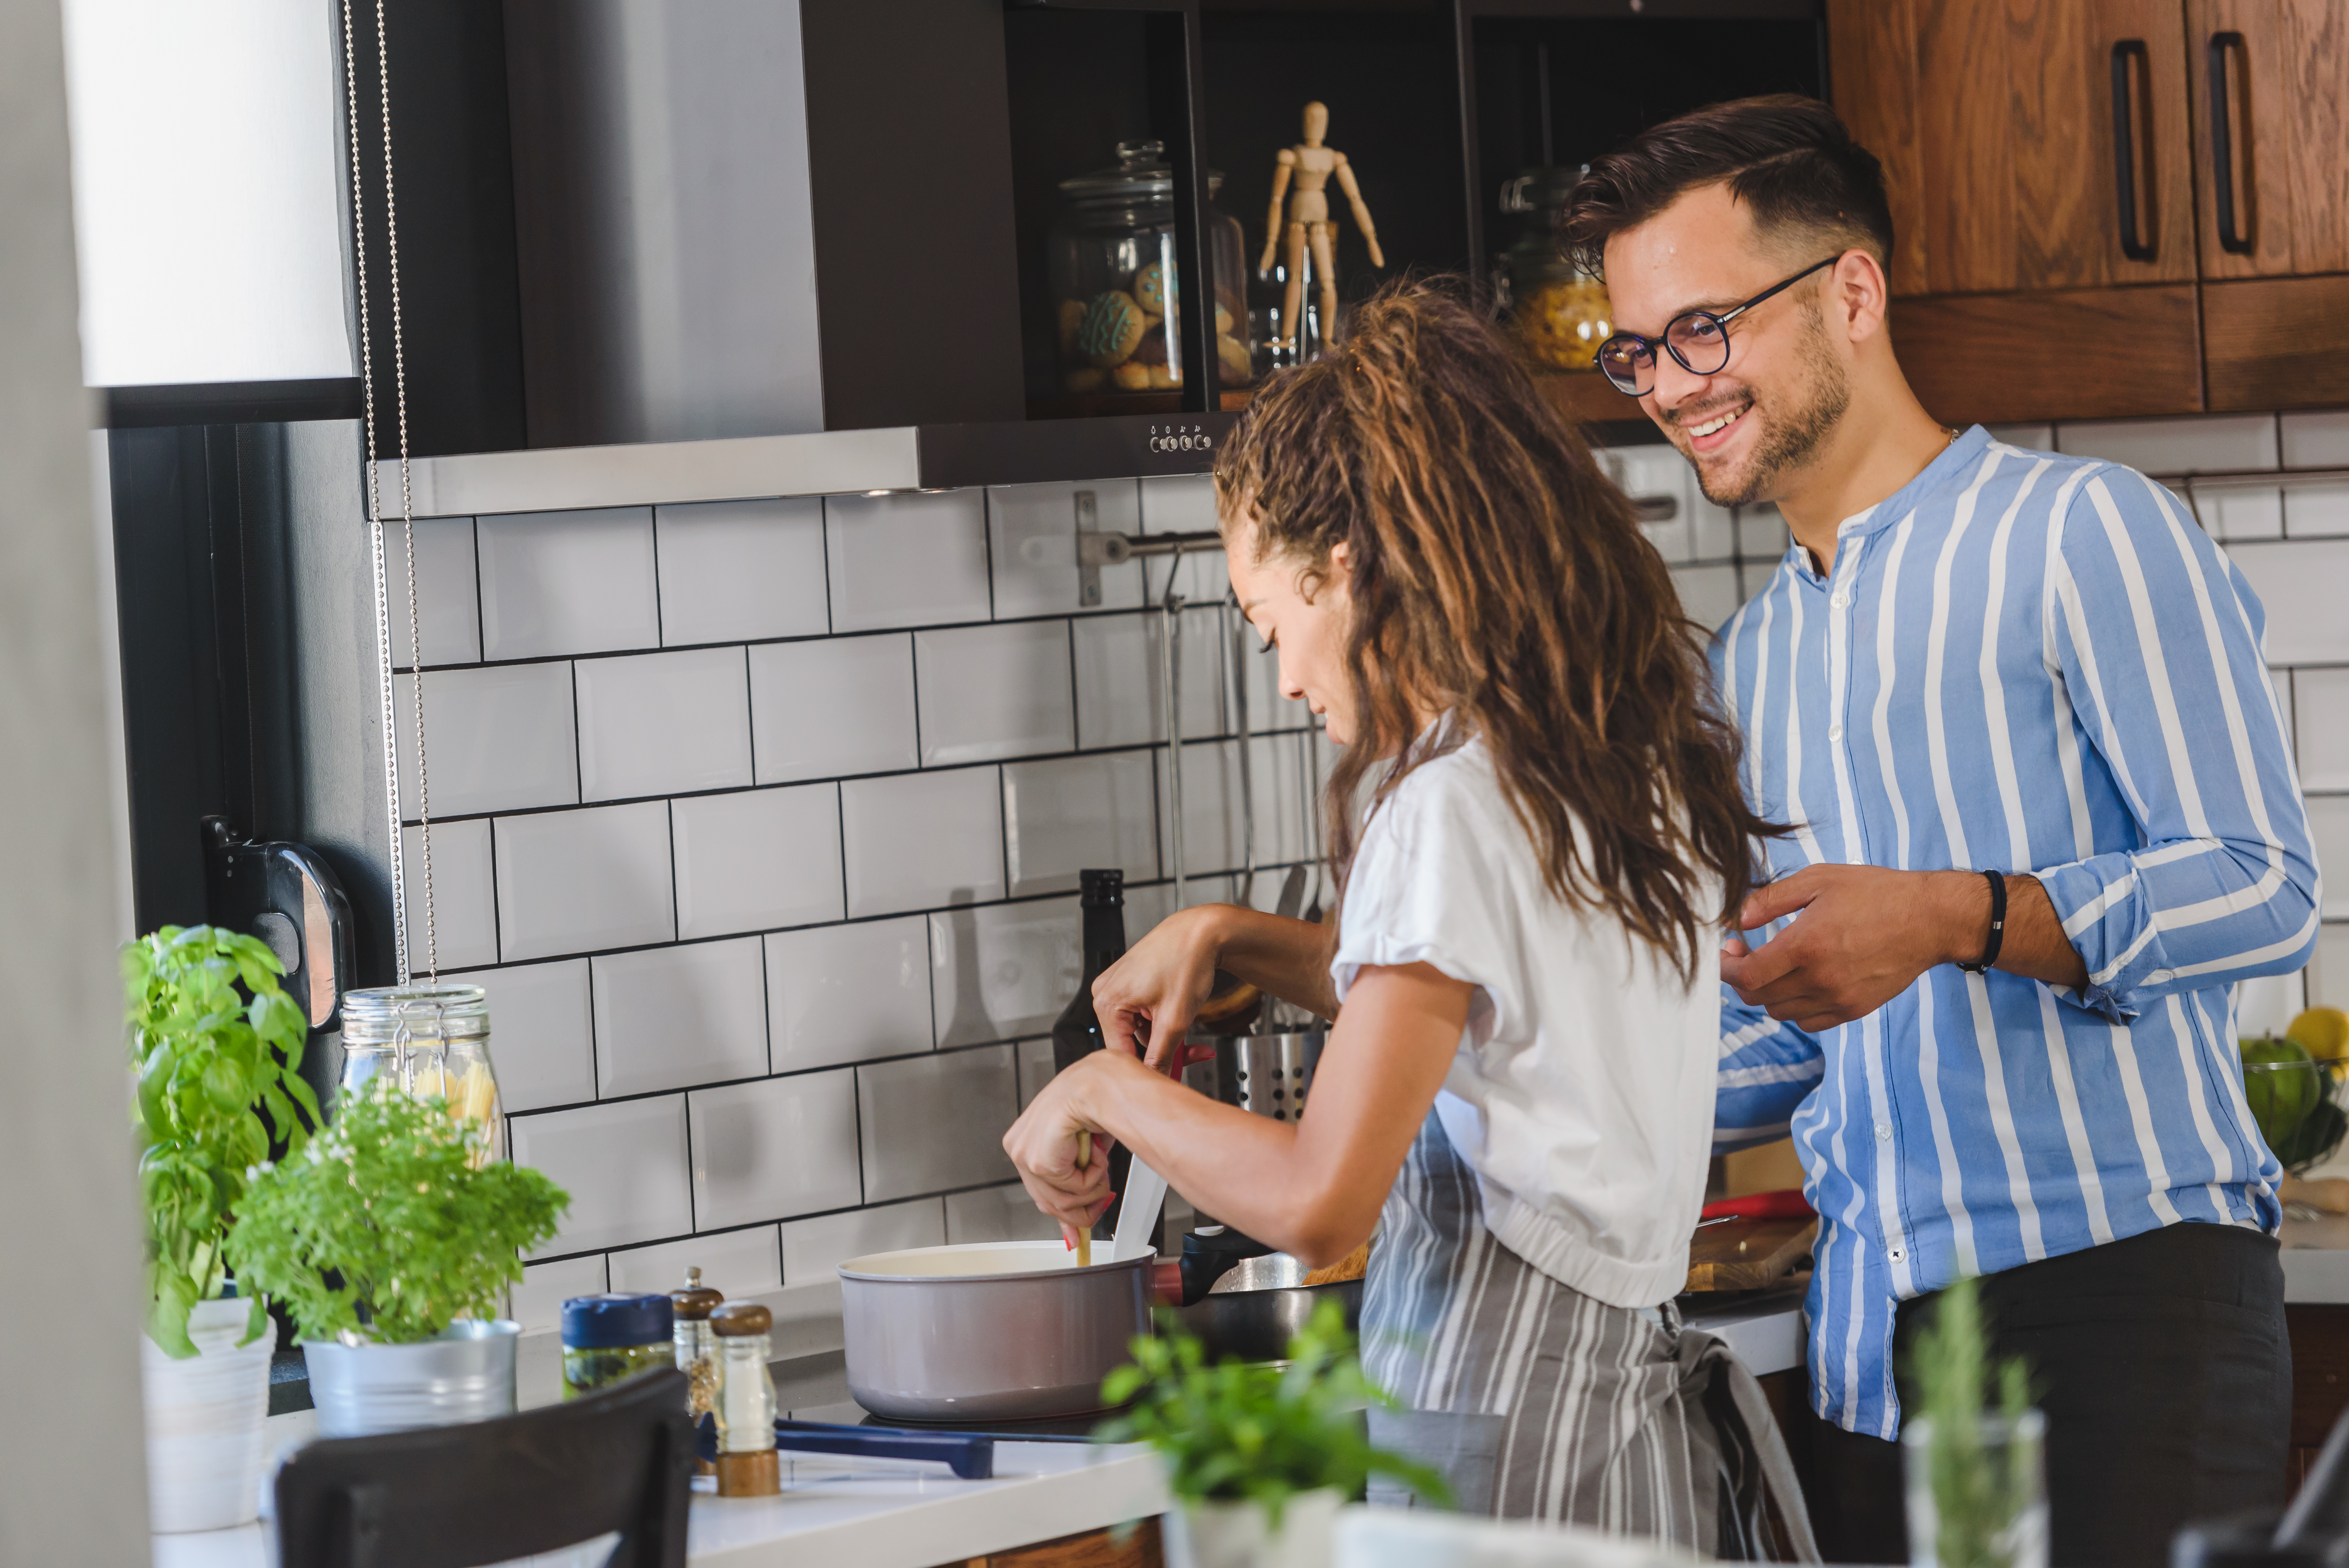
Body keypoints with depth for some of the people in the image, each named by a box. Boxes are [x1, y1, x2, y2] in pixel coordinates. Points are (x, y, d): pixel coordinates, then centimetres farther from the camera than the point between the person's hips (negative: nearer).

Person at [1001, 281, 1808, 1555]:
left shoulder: (1453, 807, -15)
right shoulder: (1639, 766, 10)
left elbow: (1315, 1199, -18)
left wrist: (1105, 1091, -3)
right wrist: (1231, 938, 23)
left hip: (1504, 1449, -8)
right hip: (1637, 1399, 8)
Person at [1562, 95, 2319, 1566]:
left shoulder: (2082, 533, -2)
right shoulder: (1751, 663, 21)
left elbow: (2263, 888, -11)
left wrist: (1957, 919, -23)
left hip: (2123, 1285, -6)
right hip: (1872, 1343, 6)